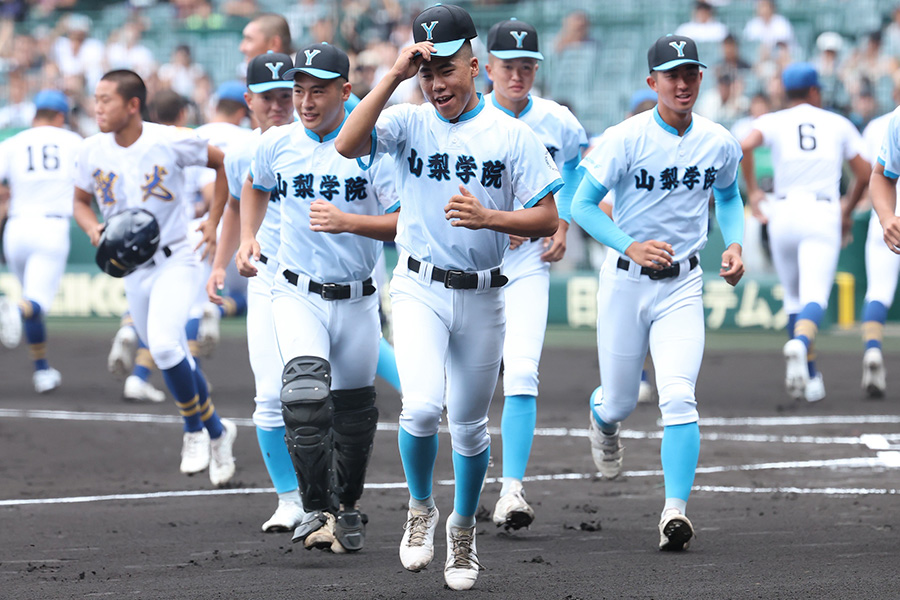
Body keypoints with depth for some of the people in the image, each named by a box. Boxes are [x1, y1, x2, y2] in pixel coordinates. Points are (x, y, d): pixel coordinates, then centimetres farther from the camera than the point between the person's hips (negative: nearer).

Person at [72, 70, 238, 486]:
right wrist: (94, 230, -10)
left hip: (174, 259, -5)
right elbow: (81, 202, 11)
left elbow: (222, 162, 1)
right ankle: (216, 432, 34)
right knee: (171, 358, 12)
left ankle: (195, 429, -2)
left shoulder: (169, 142, -15)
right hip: (132, 267, 5)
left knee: (164, 346, -24)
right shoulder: (92, 151, -4)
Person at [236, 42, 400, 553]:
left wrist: (347, 221, -25)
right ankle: (317, 510, -18)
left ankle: (349, 509, 34)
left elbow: (404, 224, -13)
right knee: (306, 392, -24)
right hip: (297, 295, 0)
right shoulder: (277, 144, 1)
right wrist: (248, 239, 10)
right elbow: (257, 188, 24)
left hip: (356, 300, 0)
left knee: (353, 412, 11)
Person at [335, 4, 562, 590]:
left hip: (483, 296, 1)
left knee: (469, 425, 10)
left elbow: (547, 220, -4)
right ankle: (421, 509, 7)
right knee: (422, 406, -20)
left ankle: (463, 528, 32)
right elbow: (348, 145, -20)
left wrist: (488, 218, -22)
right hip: (420, 290, -1)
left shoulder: (512, 135, -3)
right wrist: (394, 76, -21)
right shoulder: (408, 123, -1)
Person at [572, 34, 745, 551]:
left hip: (683, 284, 1)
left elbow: (728, 195, 21)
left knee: (679, 398, -17)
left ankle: (676, 511, -18)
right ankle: (603, 420, 50)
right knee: (620, 402, 11)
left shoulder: (720, 143, 0)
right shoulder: (627, 139, -12)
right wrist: (630, 246, -24)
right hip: (626, 280, -1)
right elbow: (583, 204, -10)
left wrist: (734, 243, 2)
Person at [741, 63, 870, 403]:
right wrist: (848, 209, 30)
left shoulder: (774, 122, 9)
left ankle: (809, 376, 17)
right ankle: (800, 343, -46)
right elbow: (864, 174, 13)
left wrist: (752, 192, 1)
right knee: (814, 297, -14)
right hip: (823, 215, -2)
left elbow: (744, 147, -12)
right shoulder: (838, 125, 13)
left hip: (784, 212, 2)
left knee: (794, 297, 18)